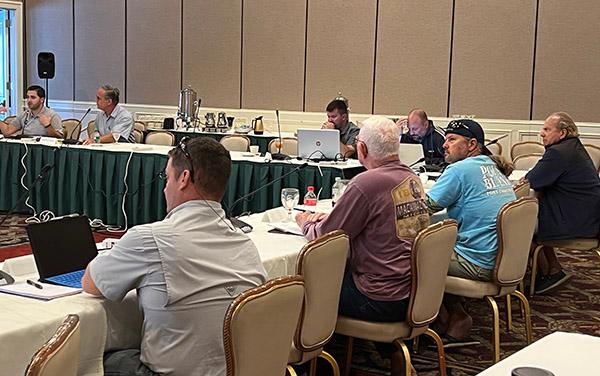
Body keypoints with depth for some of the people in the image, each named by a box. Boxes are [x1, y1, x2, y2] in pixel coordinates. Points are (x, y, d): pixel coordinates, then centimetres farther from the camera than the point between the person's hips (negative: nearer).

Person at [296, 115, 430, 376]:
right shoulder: (412, 179, 5)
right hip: (415, 292, 7)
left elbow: (324, 237, -12)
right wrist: (329, 218, 17)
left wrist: (307, 224, 9)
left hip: (384, 301, -7)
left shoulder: (366, 183, -21)